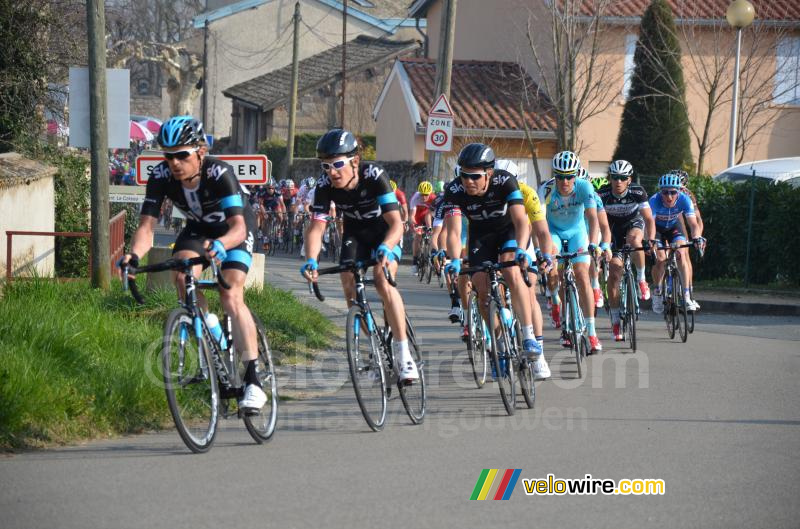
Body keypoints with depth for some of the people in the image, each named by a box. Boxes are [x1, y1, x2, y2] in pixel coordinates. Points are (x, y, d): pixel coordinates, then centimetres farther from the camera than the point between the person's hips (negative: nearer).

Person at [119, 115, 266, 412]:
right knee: (182, 276, -26)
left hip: (235, 230, -4)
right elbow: (147, 225, -29)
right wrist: (135, 255, -50)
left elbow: (238, 227, -45)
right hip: (199, 228, 4)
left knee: (231, 297, -23)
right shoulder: (161, 177, -26)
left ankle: (252, 380, -23)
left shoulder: (219, 173, -37)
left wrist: (220, 245, -67)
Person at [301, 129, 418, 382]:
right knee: (349, 284, -14)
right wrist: (311, 260, -44)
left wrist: (385, 248, -57)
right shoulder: (325, 185, -22)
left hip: (385, 233, -4)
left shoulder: (374, 176, -33)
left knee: (382, 280, -26)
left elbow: (396, 223, -38)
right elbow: (316, 226, -26)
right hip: (355, 234, 4)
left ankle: (403, 353, -23)